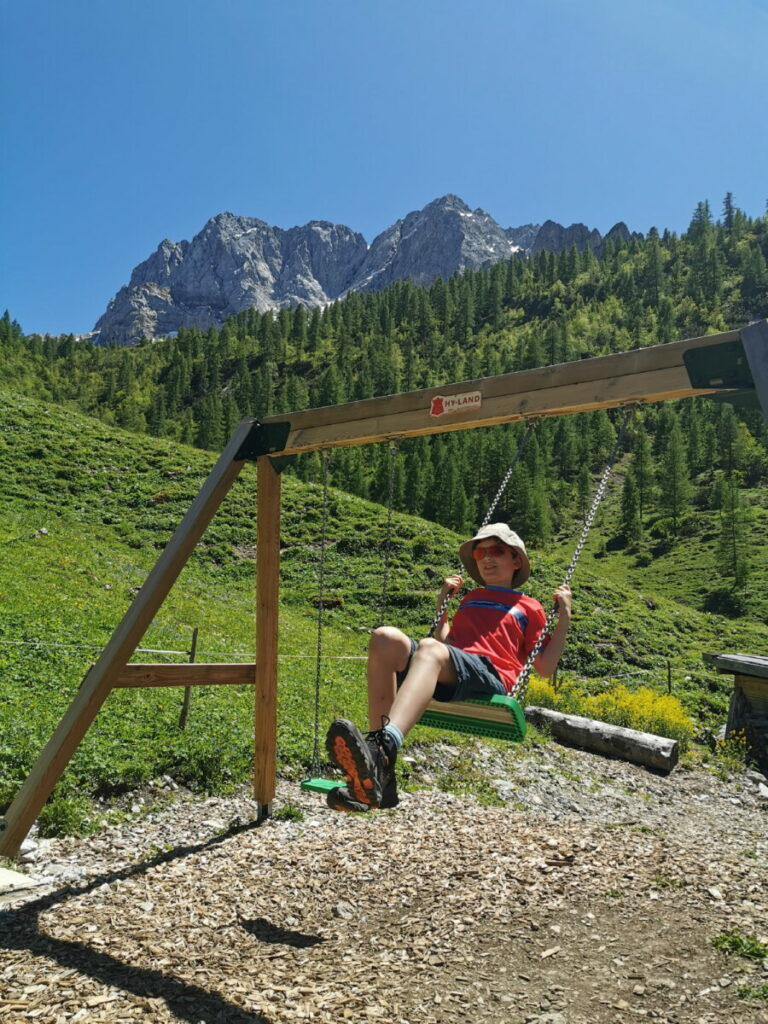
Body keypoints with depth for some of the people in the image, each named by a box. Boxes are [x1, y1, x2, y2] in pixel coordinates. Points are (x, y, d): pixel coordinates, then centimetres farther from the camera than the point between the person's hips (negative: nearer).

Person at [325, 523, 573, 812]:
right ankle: (378, 779, -35)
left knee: (429, 648, -36)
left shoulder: (528, 607, 23)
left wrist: (564, 617, 9)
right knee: (386, 637, -26)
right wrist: (441, 604, 35)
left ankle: (381, 749, -60)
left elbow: (545, 668, 15)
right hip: (445, 681, 5)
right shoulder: (470, 599, 36)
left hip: (489, 680, -4)